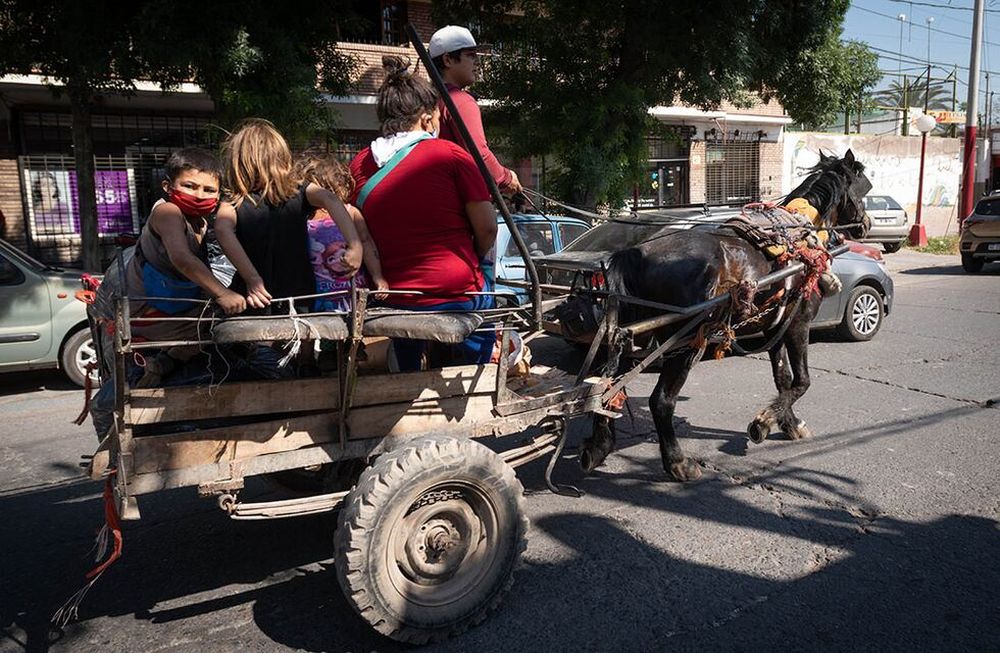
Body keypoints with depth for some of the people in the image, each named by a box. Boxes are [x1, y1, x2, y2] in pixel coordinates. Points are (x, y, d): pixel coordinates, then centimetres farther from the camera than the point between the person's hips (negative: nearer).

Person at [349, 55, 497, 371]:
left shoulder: (359, 165, 3)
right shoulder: (450, 155, -9)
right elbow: (487, 229, -7)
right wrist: (475, 262, 11)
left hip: (388, 296, 4)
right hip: (457, 294, -4)